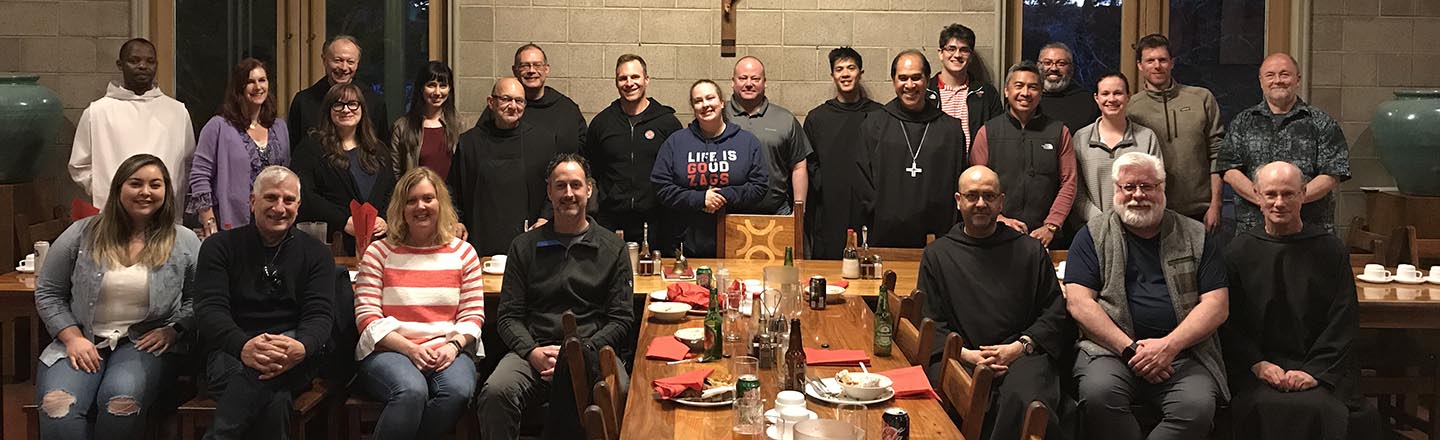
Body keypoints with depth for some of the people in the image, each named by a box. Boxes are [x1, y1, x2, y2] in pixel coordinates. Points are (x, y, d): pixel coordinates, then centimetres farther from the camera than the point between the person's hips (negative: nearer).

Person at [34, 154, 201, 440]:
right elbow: (48, 294, 10)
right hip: (83, 341, 1)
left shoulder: (184, 243, 5)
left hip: (146, 343, -1)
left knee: (121, 400, -34)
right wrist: (73, 338, -3)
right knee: (57, 406, -31)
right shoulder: (82, 235, 6)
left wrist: (173, 330, -8)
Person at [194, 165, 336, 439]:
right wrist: (243, 346, -28)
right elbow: (209, 309, -4)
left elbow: (320, 314, 0)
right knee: (274, 398, -36)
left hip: (294, 363, 1)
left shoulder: (315, 253, 13)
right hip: (231, 352, -1)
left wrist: (301, 348, -27)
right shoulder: (220, 246, 10)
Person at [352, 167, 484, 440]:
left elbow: (473, 314, 10)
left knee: (458, 391, -32)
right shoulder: (379, 253, 8)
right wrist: (410, 349, -14)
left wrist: (453, 345, -12)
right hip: (389, 349, -2)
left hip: (448, 350, 2)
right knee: (412, 391, -36)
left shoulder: (463, 253, 13)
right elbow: (367, 317, 0)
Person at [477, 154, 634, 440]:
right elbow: (509, 316, 13)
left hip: (592, 351, -1)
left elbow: (621, 319, 8)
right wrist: (532, 352, -8)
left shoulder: (613, 248, 14)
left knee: (620, 394, -36)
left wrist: (580, 354, -8)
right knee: (495, 393, -32)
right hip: (533, 351, 1)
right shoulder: (525, 247, 18)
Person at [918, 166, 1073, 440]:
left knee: (1025, 400, -35)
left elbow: (1055, 313, 13)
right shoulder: (937, 254, 18)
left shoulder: (1030, 250, 19)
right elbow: (929, 322, 12)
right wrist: (966, 354, -6)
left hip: (1022, 354, 1)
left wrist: (1020, 346, -4)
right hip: (959, 357, 0)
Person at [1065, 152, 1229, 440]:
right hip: (1112, 348, -1)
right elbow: (1079, 302, 0)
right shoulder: (1093, 237, 10)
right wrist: (1130, 349, -11)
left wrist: (1170, 345, -10)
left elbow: (1217, 304, 6)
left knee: (1197, 406, -30)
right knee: (1098, 394, -34)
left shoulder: (1196, 238, 14)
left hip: (1184, 351, 1)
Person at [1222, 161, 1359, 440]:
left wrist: (1314, 370, -9)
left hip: (1319, 367, 0)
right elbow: (1229, 323, 7)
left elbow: (1344, 322, 4)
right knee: (1270, 408, -31)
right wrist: (1258, 364, -8)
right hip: (1258, 367, 0)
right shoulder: (1239, 251, 9)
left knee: (1318, 408, -30)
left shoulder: (1331, 250, 8)